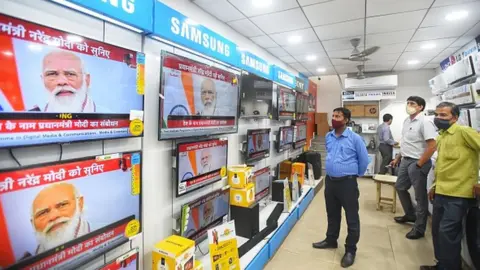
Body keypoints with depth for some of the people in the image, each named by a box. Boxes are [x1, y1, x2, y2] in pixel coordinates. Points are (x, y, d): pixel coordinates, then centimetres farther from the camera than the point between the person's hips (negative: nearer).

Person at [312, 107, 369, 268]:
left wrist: (356, 174, 8)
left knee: (352, 218, 6)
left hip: (347, 182, -5)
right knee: (332, 214, 20)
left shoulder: (355, 138, -11)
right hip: (330, 181, 6)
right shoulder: (328, 137, 5)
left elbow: (364, 159, -1)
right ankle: (331, 240, 38)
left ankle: (350, 250, 22)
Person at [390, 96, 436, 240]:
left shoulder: (424, 122, -17)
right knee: (400, 187, 21)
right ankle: (410, 214, 41)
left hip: (417, 163, -9)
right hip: (405, 161, 9)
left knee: (420, 196, 4)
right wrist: (398, 158, 17)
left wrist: (419, 165, -19)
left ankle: (419, 228, 18)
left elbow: (432, 147, -22)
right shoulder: (406, 121, 9)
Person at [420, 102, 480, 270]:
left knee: (447, 233, -3)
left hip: (457, 194, -8)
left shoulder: (463, 132, -12)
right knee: (437, 230, 16)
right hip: (441, 192, 8)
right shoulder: (441, 136, 13)